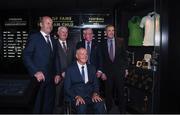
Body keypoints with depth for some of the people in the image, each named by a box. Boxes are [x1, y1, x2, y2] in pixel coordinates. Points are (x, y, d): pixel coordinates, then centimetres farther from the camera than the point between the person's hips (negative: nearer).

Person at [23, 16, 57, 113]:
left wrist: (56, 74, 7)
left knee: (49, 104, 10)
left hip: (50, 78, 6)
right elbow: (26, 56, -10)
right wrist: (35, 72, -18)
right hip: (39, 77, -5)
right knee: (37, 105, 4)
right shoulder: (34, 37, -3)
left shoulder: (53, 40, 17)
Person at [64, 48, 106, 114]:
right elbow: (67, 88, 1)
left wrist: (95, 94, -9)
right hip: (76, 97, -3)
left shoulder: (92, 68, 16)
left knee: (100, 103, -29)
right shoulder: (70, 69, 5)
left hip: (90, 96, 3)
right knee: (81, 106, -36)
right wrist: (76, 97, -16)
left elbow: (96, 84, 13)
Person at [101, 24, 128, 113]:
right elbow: (101, 59, 3)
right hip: (108, 71, 0)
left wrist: (126, 68, 2)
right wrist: (102, 71, 0)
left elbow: (124, 55, 4)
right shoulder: (103, 43, 2)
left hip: (119, 70, 0)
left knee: (120, 91, 8)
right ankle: (108, 109, 23)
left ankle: (122, 110, 23)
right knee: (108, 92, 8)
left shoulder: (120, 41, 1)